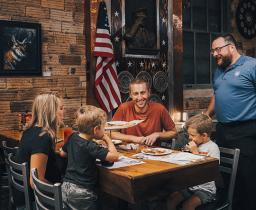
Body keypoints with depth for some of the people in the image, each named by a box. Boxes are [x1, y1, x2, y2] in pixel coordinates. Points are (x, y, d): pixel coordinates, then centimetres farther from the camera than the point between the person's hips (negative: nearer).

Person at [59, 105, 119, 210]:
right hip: (82, 193, -7)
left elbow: (62, 153, 18)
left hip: (66, 187, 7)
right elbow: (114, 156, -28)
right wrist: (108, 139, -13)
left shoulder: (72, 137, 0)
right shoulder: (90, 146, -23)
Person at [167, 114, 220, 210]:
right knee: (171, 199, -10)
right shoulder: (195, 145, 8)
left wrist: (195, 152, -16)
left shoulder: (212, 147, -12)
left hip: (206, 189, -6)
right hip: (190, 185, 7)